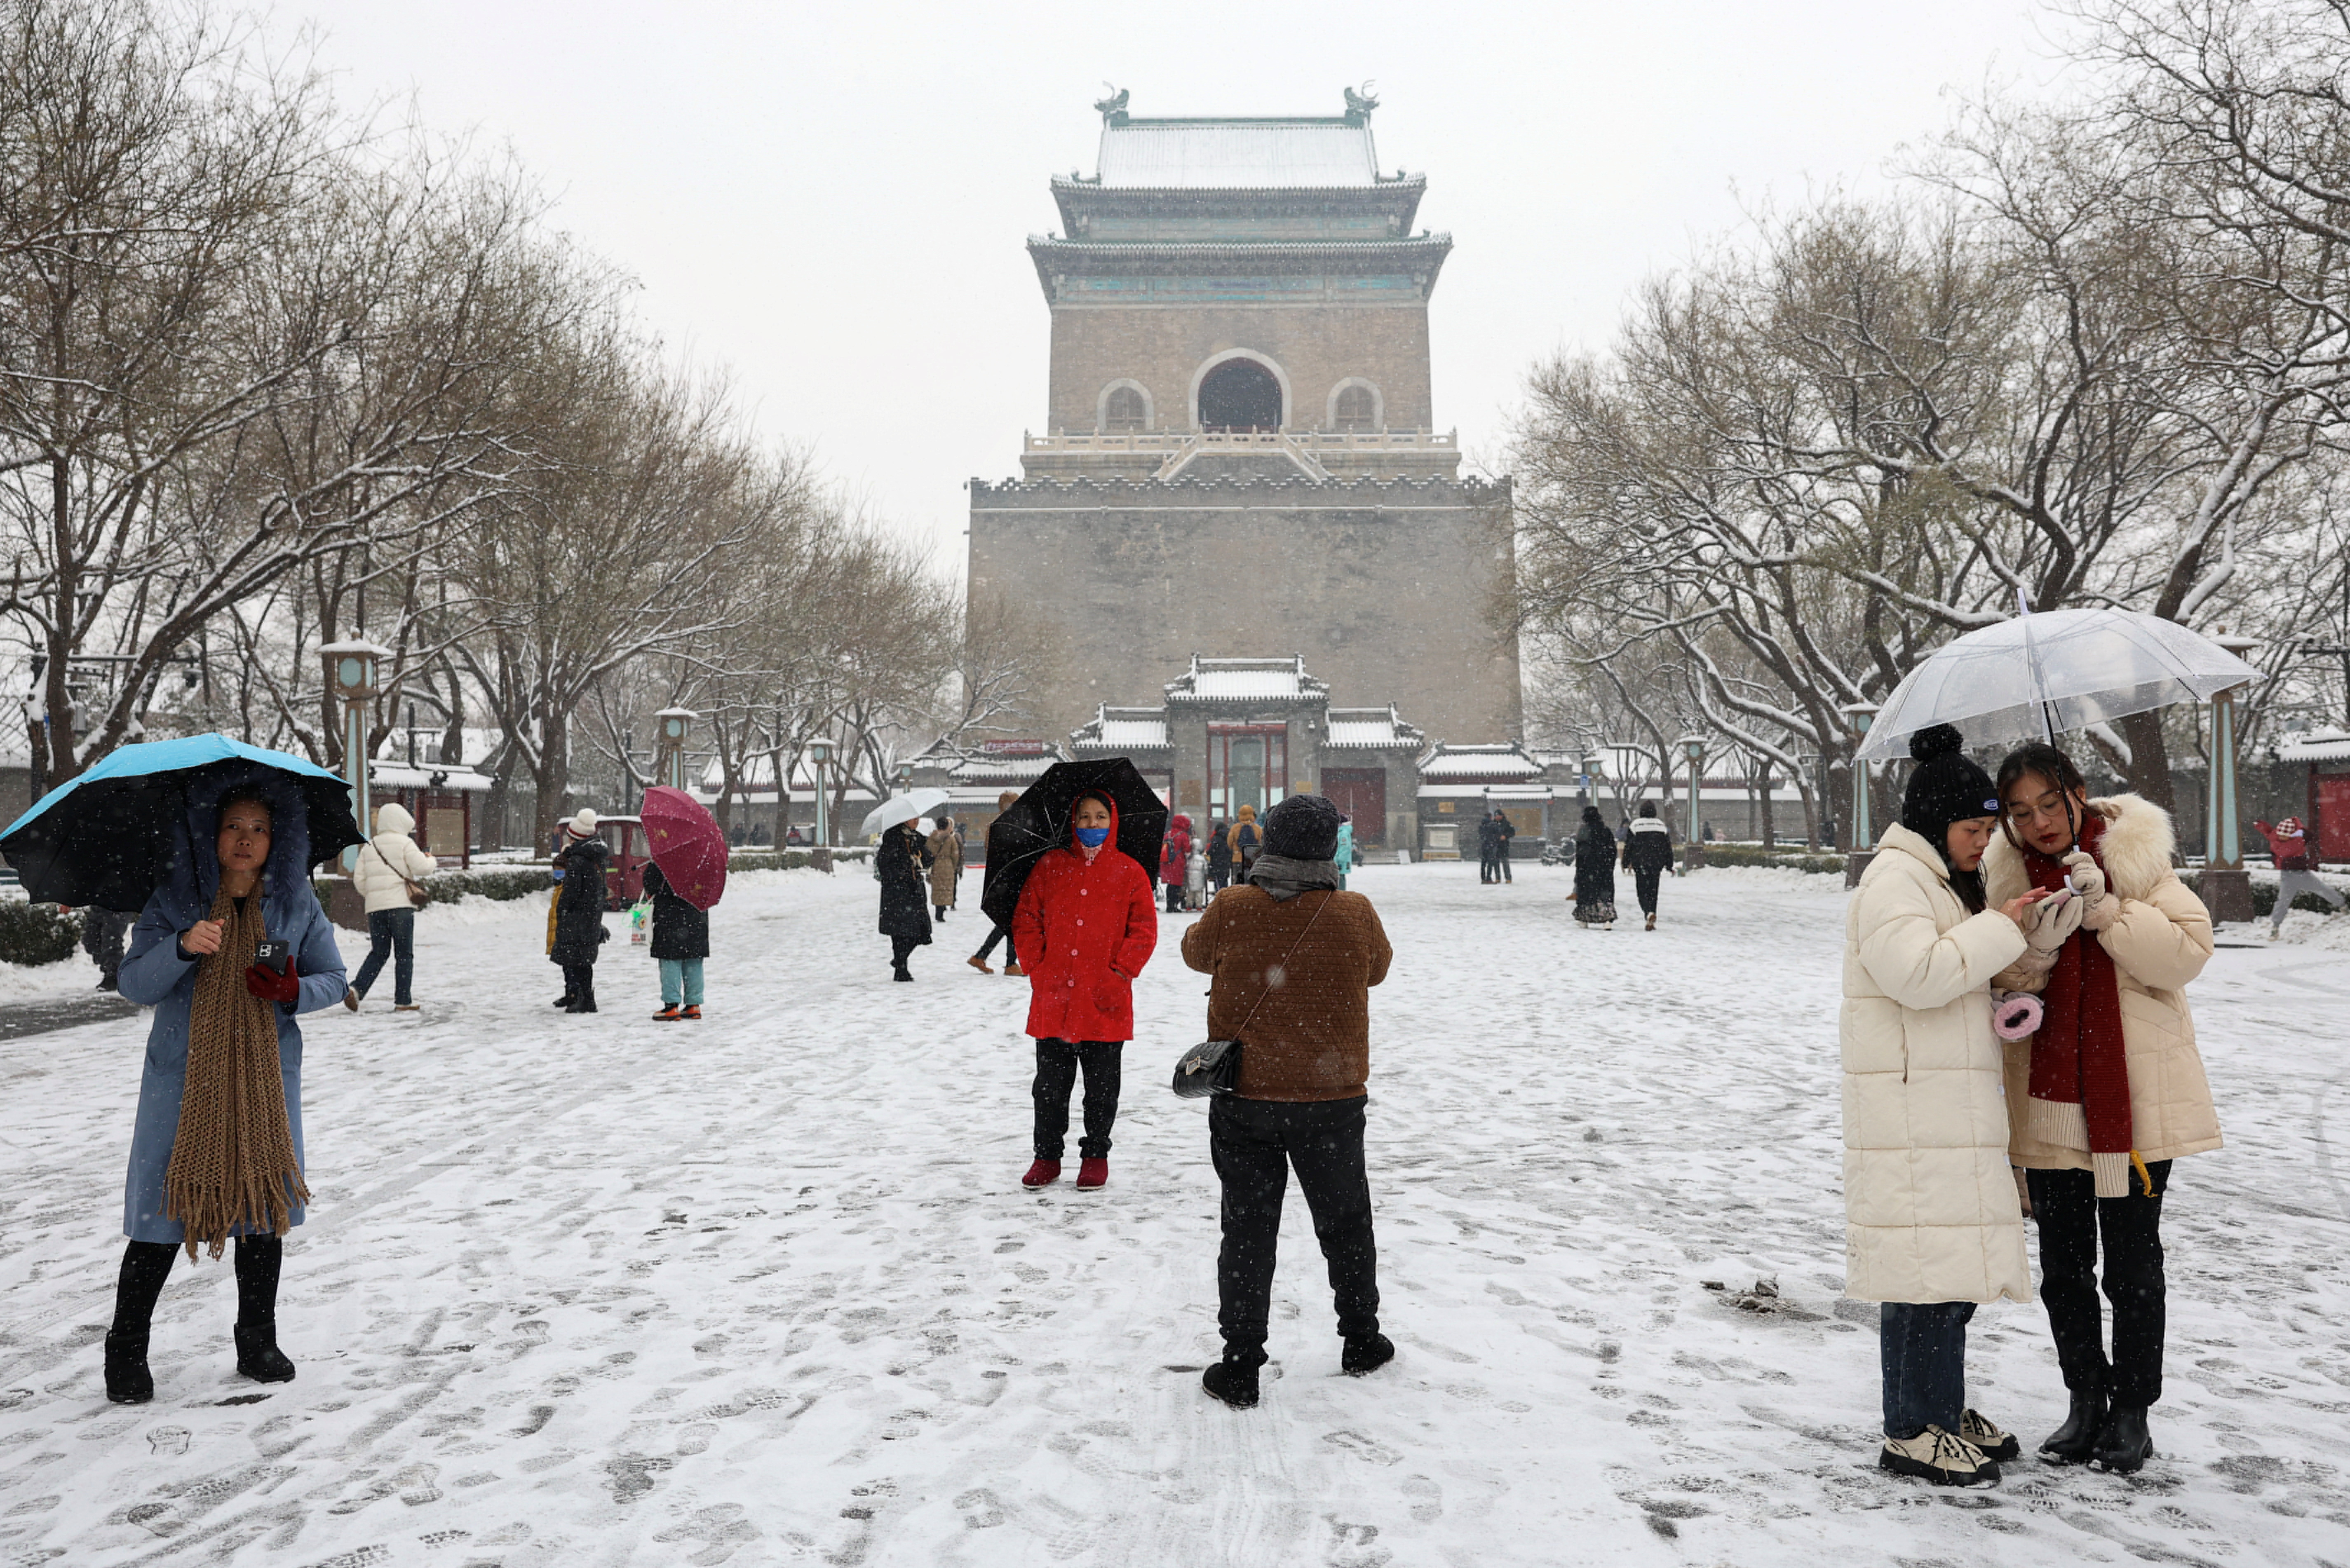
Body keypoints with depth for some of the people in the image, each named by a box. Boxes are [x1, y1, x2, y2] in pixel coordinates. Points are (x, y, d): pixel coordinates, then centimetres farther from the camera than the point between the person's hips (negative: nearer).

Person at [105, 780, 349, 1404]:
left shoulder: (296, 904, 0)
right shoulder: (174, 901, -4)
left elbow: (334, 979, 5)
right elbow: (135, 986, -8)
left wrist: (295, 991, -16)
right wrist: (183, 947, -26)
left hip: (266, 1079, 2)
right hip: (182, 1078, -2)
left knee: (264, 1209, 9)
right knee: (163, 1216, -2)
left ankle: (258, 1344, 25)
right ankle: (126, 1352, 18)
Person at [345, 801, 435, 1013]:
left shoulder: (369, 847, 14)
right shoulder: (404, 843, -2)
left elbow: (359, 879, 12)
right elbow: (422, 868, -12)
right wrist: (431, 860, 10)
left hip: (375, 908, 5)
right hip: (400, 905, -5)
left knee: (378, 953, 14)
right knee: (404, 954, 2)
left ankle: (356, 990, -3)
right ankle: (403, 1001, 2)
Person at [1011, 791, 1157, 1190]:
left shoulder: (1130, 872, 2)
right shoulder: (1049, 866, 6)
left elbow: (1145, 929, 1)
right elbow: (1025, 920, 8)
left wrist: (1120, 973, -9)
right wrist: (1037, 967, -2)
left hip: (1106, 1004, -1)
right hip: (1053, 1000, 1)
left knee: (1101, 1088, 9)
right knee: (1050, 1085, 9)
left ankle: (1095, 1155, 24)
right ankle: (1047, 1157, 23)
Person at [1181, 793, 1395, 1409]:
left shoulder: (1231, 910, -12)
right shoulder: (1355, 916, -12)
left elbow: (1196, 952, 9)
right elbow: (1377, 968, 9)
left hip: (1243, 1102, 0)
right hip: (1332, 1100, 1)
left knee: (1247, 1231, 9)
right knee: (1345, 1221, 20)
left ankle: (1240, 1367, 12)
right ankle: (1361, 1340, 34)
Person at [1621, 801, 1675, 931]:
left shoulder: (1636, 825, -4)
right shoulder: (1662, 825, 6)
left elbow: (1628, 846, -2)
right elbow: (1668, 847, 10)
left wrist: (1626, 863, 7)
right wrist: (1669, 865, 15)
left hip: (1640, 864, -3)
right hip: (1657, 864, 3)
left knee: (1642, 890, 0)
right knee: (1653, 891, 11)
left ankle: (1649, 913, -24)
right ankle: (1651, 921, 10)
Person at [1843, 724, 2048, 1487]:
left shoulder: (1945, 881, 22)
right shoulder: (1893, 879, -11)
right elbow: (1919, 973, -24)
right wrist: (2000, 928, -16)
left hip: (1954, 1102, 10)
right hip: (1912, 1113, -10)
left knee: (1956, 1254, 14)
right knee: (1928, 1255, -8)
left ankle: (1943, 1407, 26)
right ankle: (1913, 1431, 0)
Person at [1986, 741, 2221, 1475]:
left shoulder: (2135, 856, -4)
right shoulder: (2005, 873, 3)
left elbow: (2189, 950, -11)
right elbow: (1992, 983, 6)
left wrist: (2105, 910, -22)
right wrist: (2027, 959, -15)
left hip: (2135, 1094, -3)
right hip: (2049, 1097, 3)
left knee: (2132, 1262, 8)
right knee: (2062, 1263, 11)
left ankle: (2132, 1410, 23)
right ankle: (2086, 1398, 29)